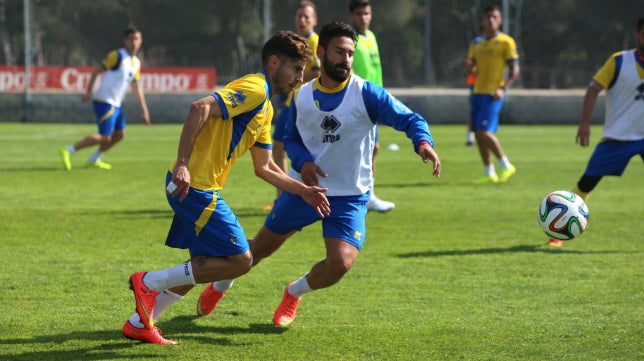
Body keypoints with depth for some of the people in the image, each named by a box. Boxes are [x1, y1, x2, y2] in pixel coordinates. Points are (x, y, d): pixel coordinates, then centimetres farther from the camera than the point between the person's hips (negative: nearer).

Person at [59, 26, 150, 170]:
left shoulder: (136, 63, 13)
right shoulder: (117, 56, -11)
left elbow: (136, 88, 20)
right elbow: (97, 70, -12)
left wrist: (144, 110, 18)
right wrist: (89, 91, -19)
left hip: (115, 104, 9)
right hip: (105, 102, -9)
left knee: (120, 134, 12)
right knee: (105, 137, -14)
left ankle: (94, 159, 26)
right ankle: (68, 151, -10)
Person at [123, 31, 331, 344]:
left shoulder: (265, 108, 20)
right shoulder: (254, 89, -12)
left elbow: (264, 168, 25)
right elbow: (200, 108, -26)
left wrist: (303, 191, 19)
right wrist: (182, 163, -31)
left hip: (198, 188, 10)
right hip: (193, 185, -10)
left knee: (202, 267, 18)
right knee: (239, 260, -9)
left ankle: (139, 324, 24)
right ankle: (151, 282, -5)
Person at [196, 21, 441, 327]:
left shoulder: (366, 94, -14)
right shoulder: (302, 96, -1)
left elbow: (409, 119, -19)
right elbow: (290, 138, 10)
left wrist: (423, 142, -41)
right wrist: (303, 162, -12)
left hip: (349, 197, -3)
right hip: (302, 188, 3)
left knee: (341, 263, -21)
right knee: (261, 247, 15)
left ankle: (295, 292, 12)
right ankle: (219, 286, 46)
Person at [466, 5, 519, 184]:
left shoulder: (506, 42, -3)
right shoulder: (478, 44, 16)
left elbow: (514, 70, -7)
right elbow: (472, 68, 20)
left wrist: (503, 88, -21)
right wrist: (469, 66, -4)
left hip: (493, 94, -7)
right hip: (478, 93, 7)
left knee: (484, 131, -17)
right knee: (479, 134, 5)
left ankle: (506, 166, -4)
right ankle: (490, 174, 13)